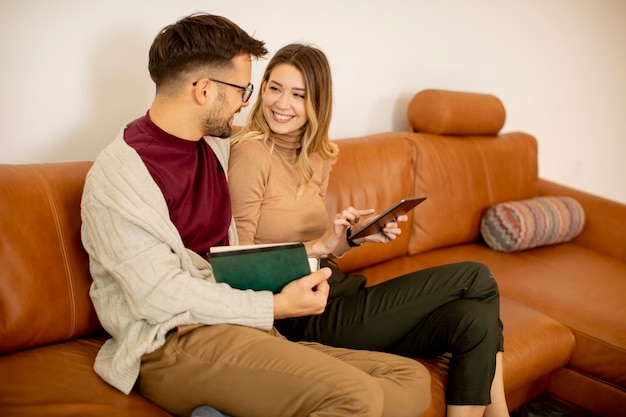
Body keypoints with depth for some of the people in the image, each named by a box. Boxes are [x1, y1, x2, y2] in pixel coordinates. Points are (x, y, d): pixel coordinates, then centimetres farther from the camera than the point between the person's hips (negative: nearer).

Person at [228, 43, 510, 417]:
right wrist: (320, 246, -20)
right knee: (475, 278, -8)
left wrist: (355, 236, -1)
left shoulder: (318, 157, 11)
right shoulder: (251, 154, -12)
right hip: (305, 319, -7)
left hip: (336, 293, 7)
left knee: (476, 319, -13)